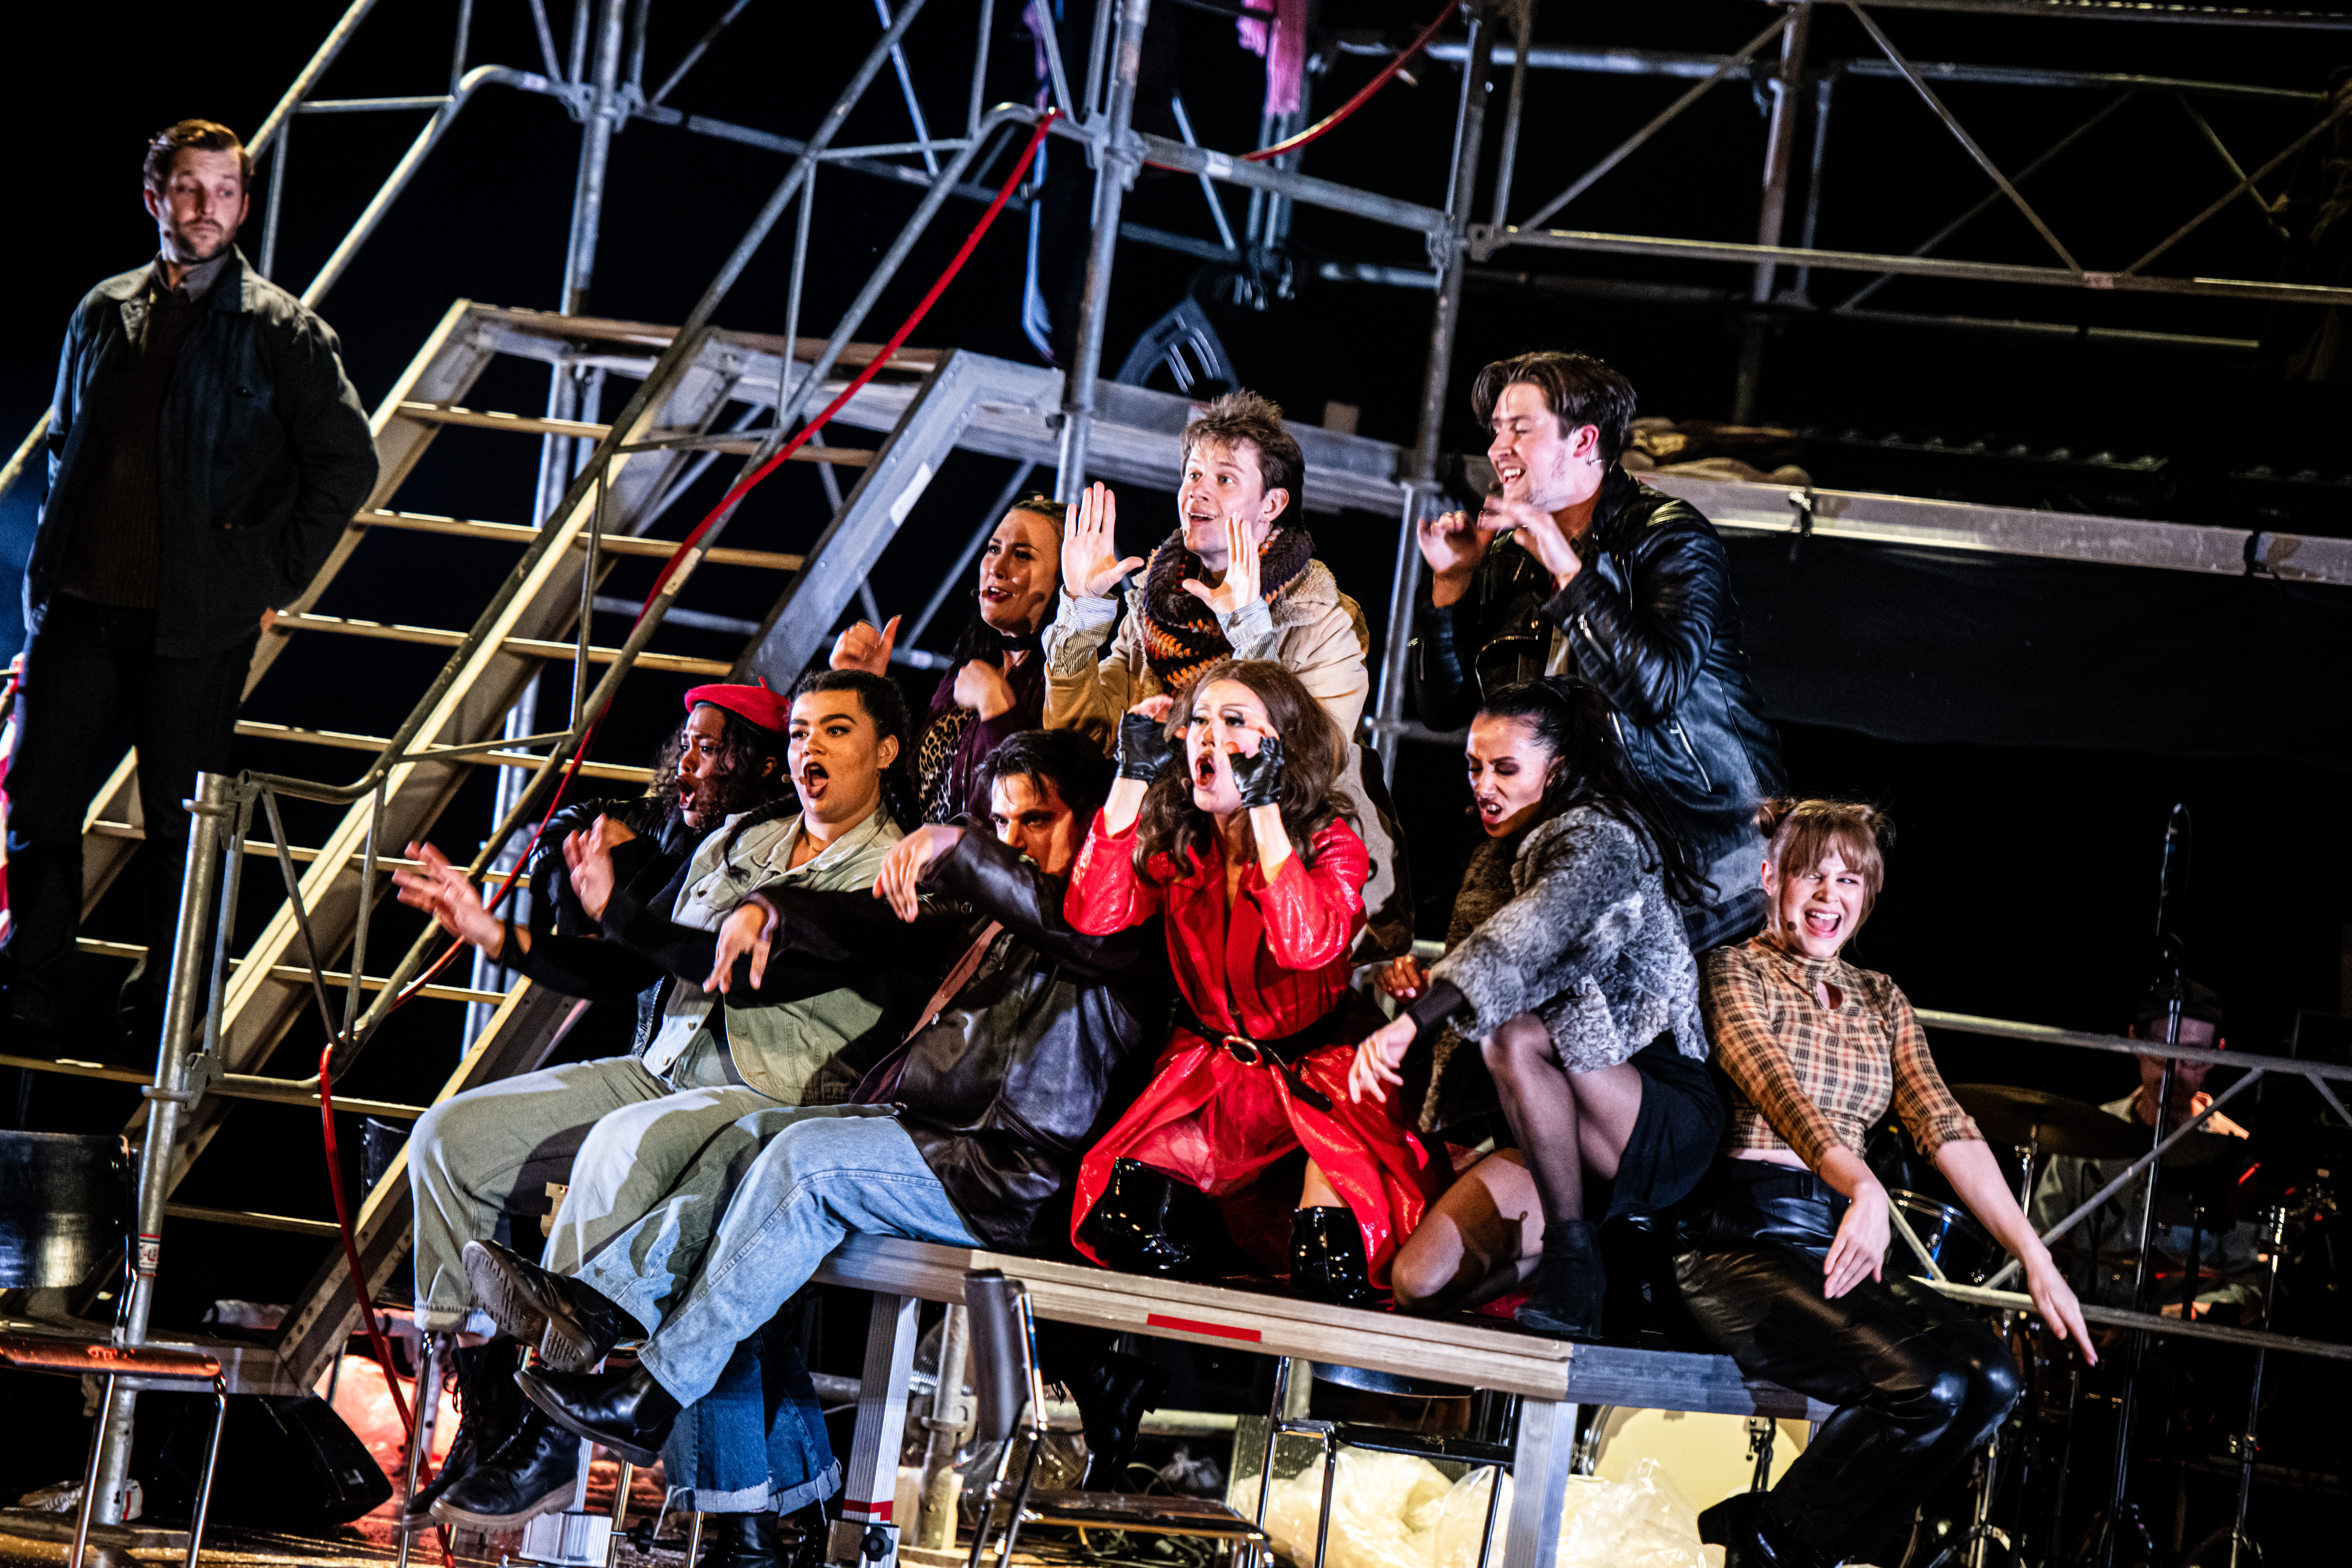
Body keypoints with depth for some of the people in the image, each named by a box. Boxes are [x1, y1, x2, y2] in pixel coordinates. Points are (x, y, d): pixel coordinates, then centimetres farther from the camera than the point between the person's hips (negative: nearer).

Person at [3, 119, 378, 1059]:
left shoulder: (282, 331, -2)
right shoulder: (104, 314, 11)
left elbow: (348, 460, -2)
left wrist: (278, 576, -4)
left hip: (196, 619, -4)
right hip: (78, 601, 4)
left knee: (179, 822, 2)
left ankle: (158, 1011, 15)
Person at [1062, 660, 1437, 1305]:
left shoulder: (1332, 844, -10)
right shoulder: (1178, 846, 2)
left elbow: (1308, 944, -31)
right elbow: (1094, 914, -16)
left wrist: (1264, 806, -30)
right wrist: (1134, 775, -15)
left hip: (1315, 1062, -4)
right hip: (1212, 1069, 4)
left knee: (1327, 1275, -25)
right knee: (1121, 1224, -18)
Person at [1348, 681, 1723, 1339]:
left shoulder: (1600, 839, -11)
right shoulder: (1497, 860, 16)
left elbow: (1527, 938, -31)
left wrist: (1413, 1022, -45)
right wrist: (1418, 983, -2)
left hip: (1669, 1126, -8)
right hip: (1553, 1138, 8)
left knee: (1513, 1034, -37)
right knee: (1420, 1283, -13)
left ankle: (1571, 1261, -28)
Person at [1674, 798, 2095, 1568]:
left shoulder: (1878, 1000, 20)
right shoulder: (1734, 971, 1)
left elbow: (1945, 1127, 9)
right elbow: (1778, 1090, -18)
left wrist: (2034, 1258, -3)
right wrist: (1863, 1187, -37)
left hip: (1835, 1242, 7)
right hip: (1737, 1236, -7)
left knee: (1992, 1378, -20)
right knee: (1926, 1386, -28)